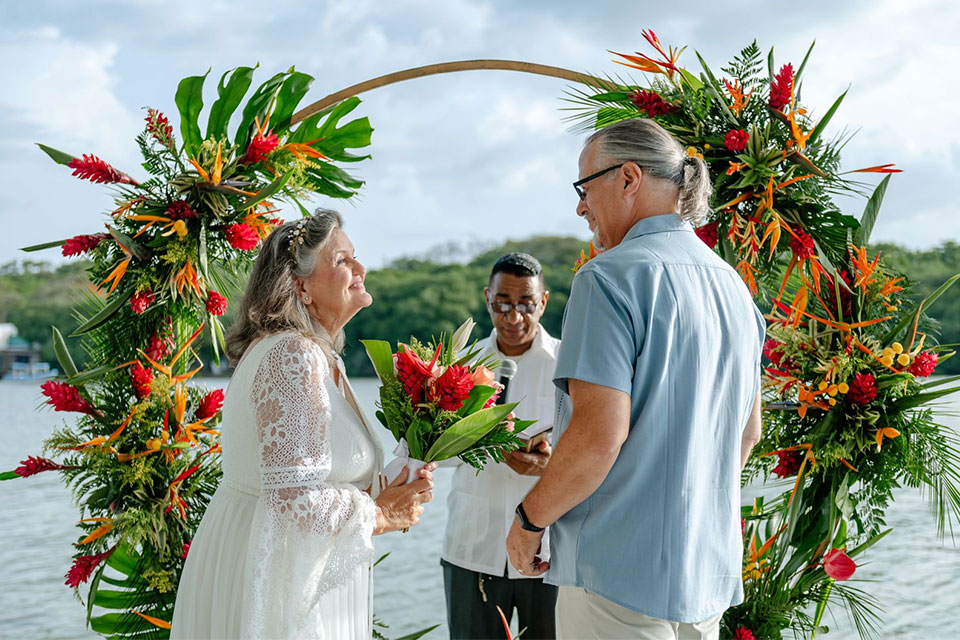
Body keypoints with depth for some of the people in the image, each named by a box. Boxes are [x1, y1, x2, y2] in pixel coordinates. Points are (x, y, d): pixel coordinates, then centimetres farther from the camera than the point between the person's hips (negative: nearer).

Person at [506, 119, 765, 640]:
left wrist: (529, 519, -9)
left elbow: (599, 434, -22)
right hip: (710, 572, 8)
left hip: (622, 574, -8)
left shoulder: (611, 277, -15)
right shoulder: (733, 285, 12)